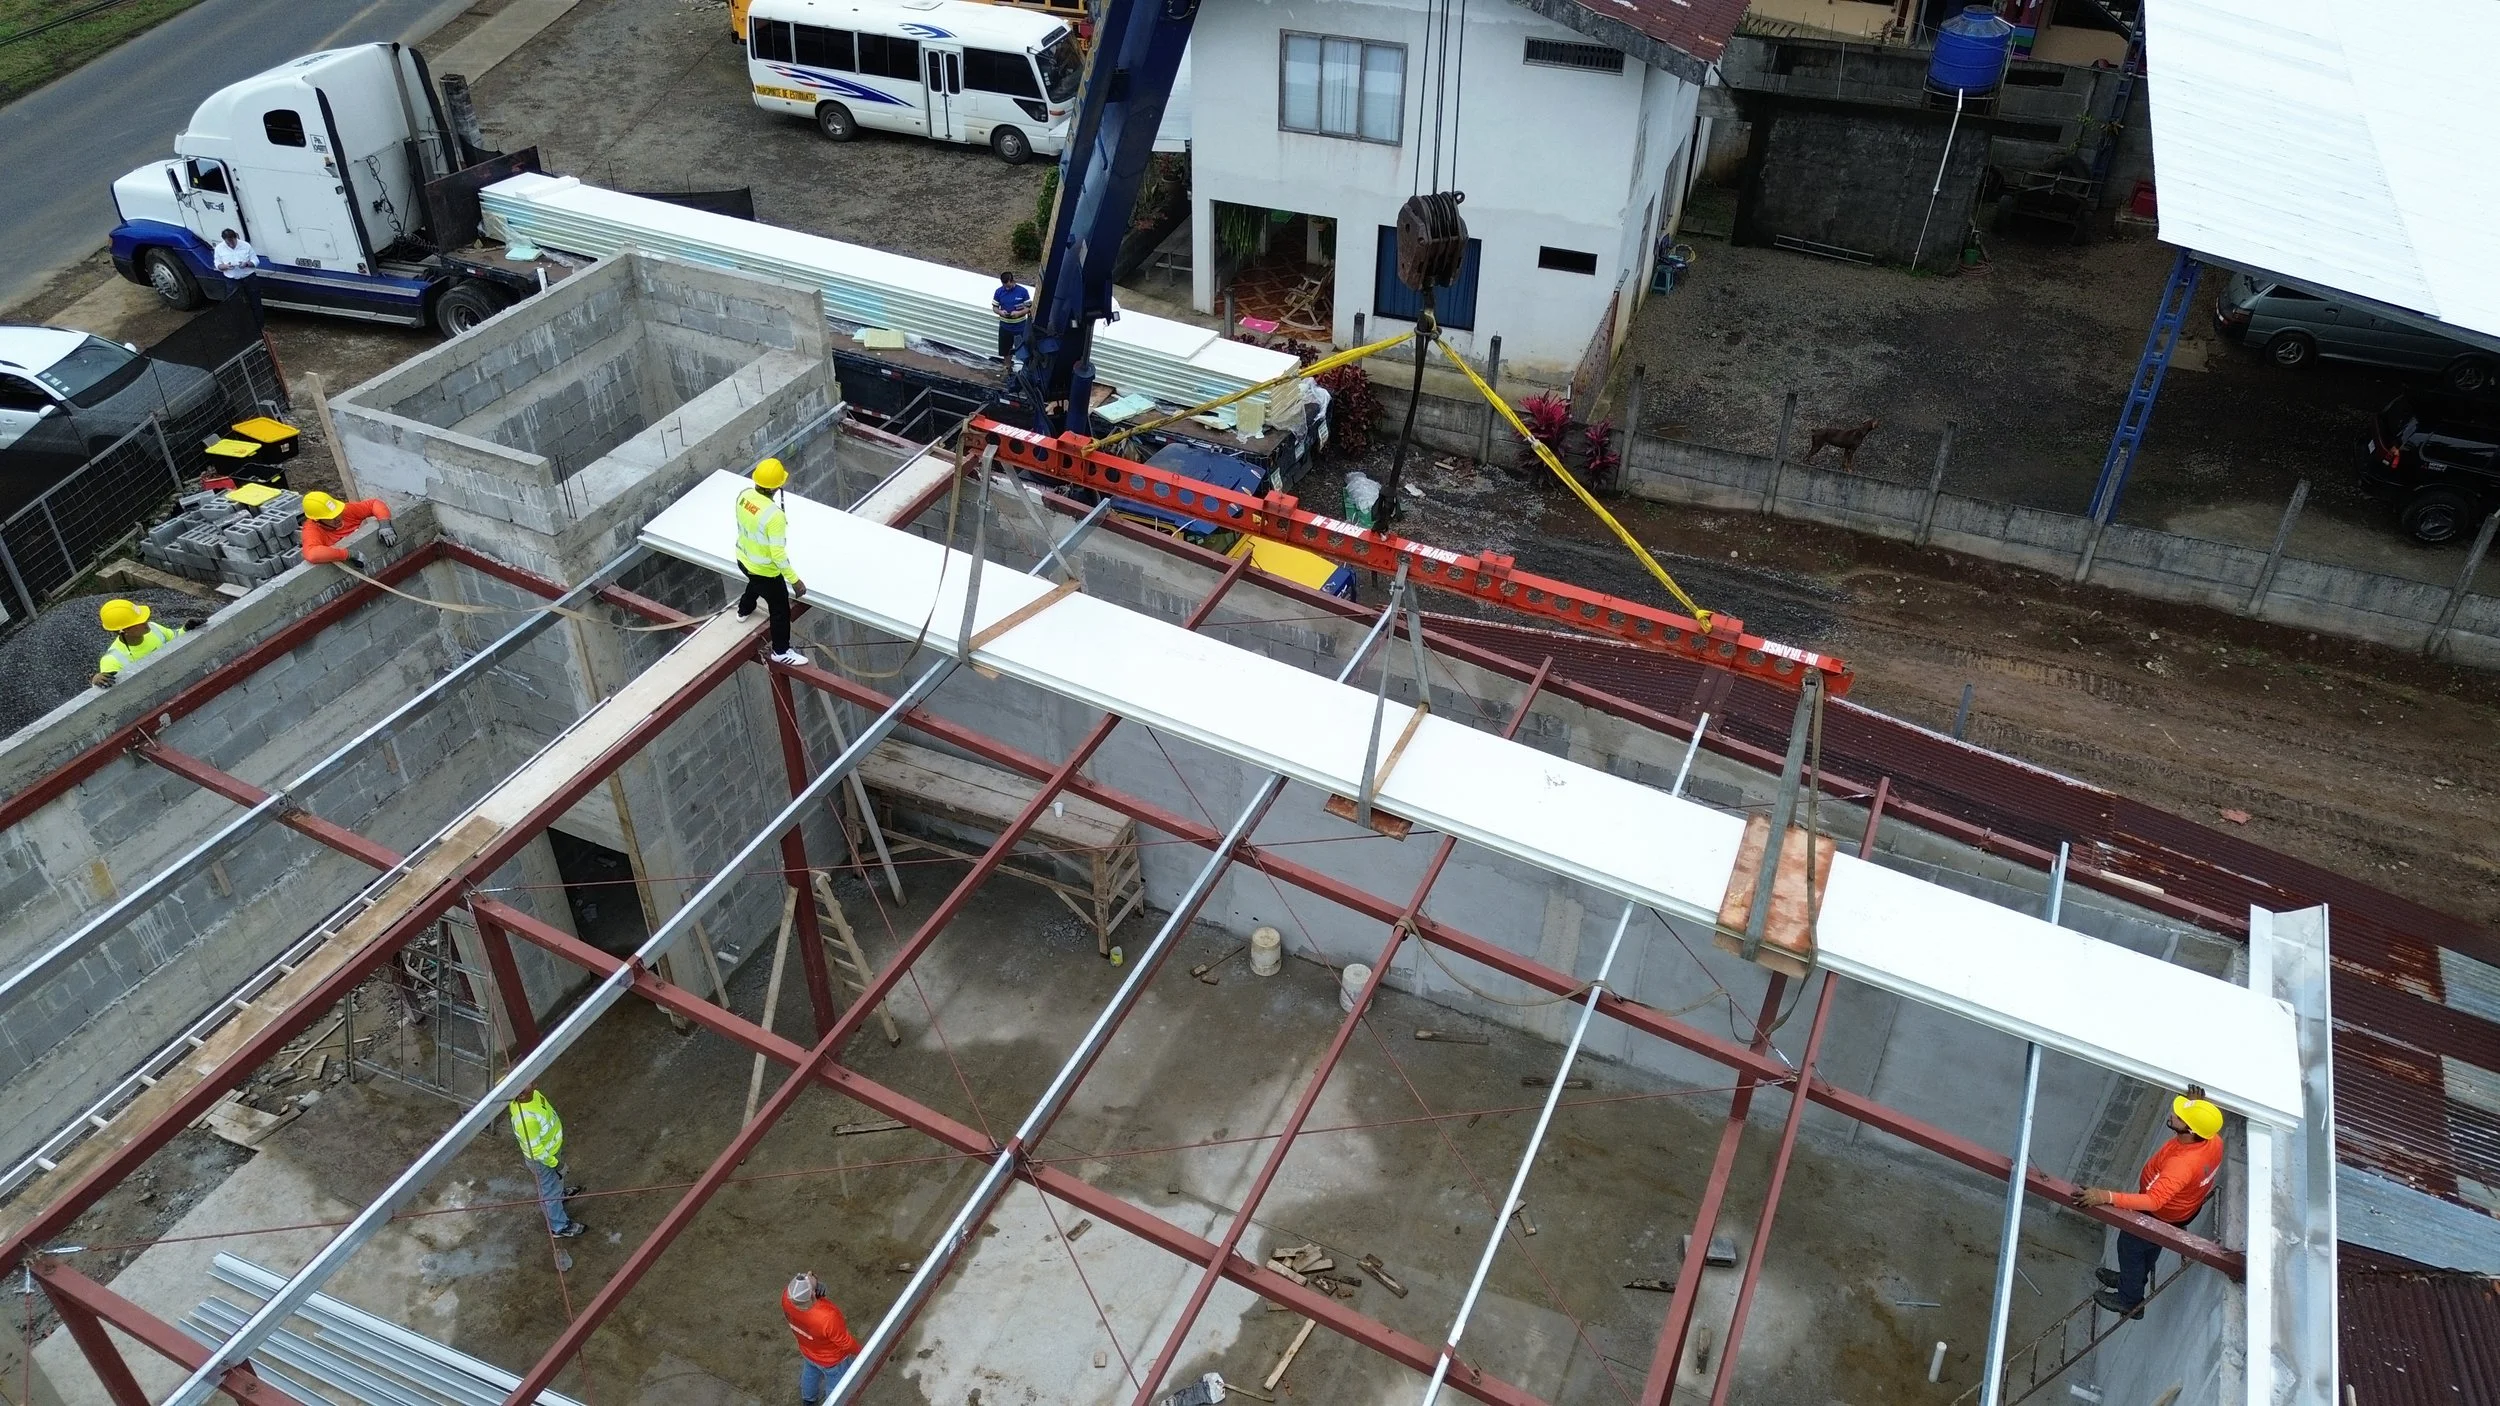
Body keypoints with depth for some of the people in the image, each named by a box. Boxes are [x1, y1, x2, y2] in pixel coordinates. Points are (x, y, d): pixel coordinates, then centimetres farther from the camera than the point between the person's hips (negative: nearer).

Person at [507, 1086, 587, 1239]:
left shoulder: (529, 1094, -21)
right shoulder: (526, 1119, -45)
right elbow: (535, 1149, -30)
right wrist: (553, 1162, -15)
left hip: (551, 1145, 7)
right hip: (544, 1158, -7)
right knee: (550, 1191, 18)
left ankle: (560, 1192, 67)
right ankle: (559, 1227, 41)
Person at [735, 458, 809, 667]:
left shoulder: (744, 495, -15)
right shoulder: (774, 516, -38)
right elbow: (778, 554, -31)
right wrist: (795, 580, -21)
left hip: (744, 559, 8)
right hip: (765, 570, -8)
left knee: (755, 583, 41)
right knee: (781, 610, 15)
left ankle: (744, 610, 70)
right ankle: (781, 652, 33)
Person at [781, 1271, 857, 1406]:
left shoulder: (787, 1297, -35)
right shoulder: (828, 1318, -47)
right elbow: (845, 1343, -27)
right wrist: (858, 1351, -3)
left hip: (807, 1351, 5)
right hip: (832, 1359, -5)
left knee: (810, 1373, 36)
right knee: (836, 1385, 27)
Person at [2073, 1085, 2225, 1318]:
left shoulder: (2182, 1164, -48)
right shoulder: (2213, 1140, -23)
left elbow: (2153, 1201, -54)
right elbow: (2202, 1122, 4)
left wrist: (2106, 1197, -60)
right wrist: (2195, 1105, -14)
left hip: (2162, 1217, -7)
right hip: (2186, 1207, 7)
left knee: (2129, 1246, 20)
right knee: (2150, 1245, 32)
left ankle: (2130, 1300, 42)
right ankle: (2132, 1279, 58)